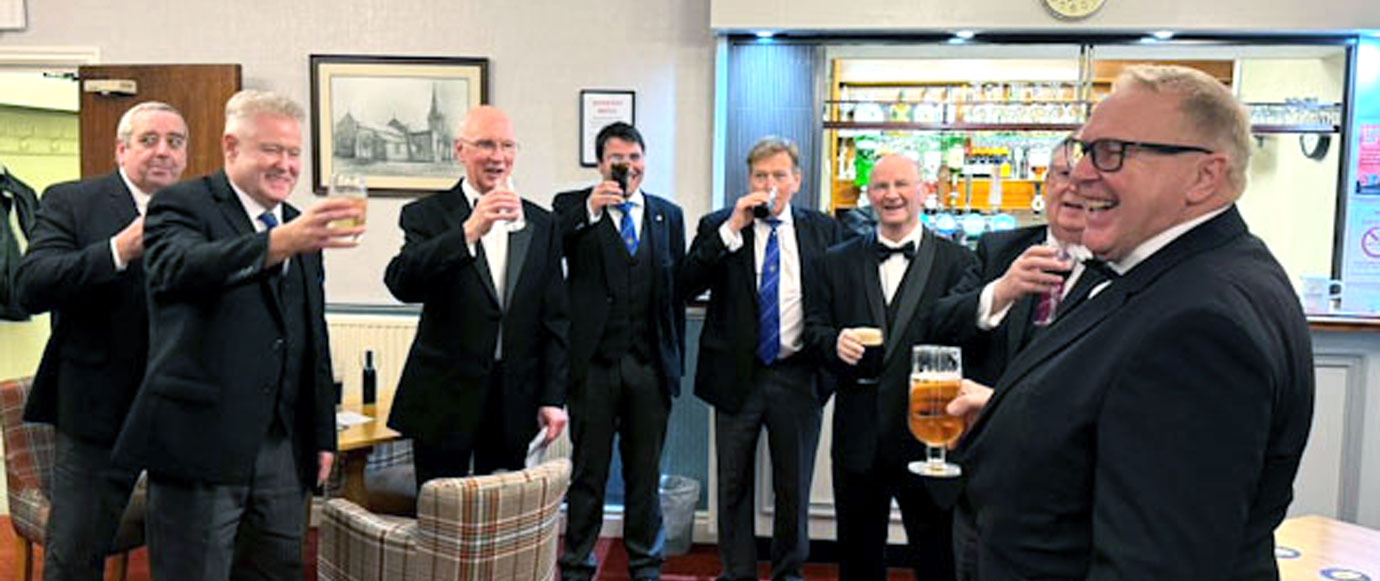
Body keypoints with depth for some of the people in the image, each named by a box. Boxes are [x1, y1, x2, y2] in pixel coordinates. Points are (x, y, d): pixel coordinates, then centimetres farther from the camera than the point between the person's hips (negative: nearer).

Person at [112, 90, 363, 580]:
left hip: (284, 449, 6)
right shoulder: (181, 206, -3)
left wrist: (323, 434, 16)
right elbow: (179, 268, -28)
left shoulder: (299, 225, 16)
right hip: (201, 443, -5)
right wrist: (280, 243, -43)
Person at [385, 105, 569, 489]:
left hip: (514, 401, 3)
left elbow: (555, 319, 7)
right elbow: (401, 283, -20)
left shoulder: (541, 224, 7)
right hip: (444, 401, -2)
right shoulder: (428, 215, -2)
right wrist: (468, 232, -31)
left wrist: (553, 398, 2)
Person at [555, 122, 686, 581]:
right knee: (588, 472, 8)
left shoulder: (668, 215, 10)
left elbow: (677, 290, 10)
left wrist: (676, 361, 8)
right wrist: (589, 210, -23)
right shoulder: (573, 207, 2)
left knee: (645, 472, 14)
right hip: (594, 361, -3)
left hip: (650, 366, 3)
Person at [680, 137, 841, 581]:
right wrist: (732, 228, -17)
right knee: (734, 484, 10)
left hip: (799, 376, 1)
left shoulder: (823, 230, 5)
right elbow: (688, 285, -13)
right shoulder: (718, 226, 1)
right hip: (737, 374, 0)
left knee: (794, 485, 12)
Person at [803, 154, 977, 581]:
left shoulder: (957, 261, -1)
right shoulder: (839, 260, 8)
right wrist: (836, 341, -13)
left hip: (928, 436, -2)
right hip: (857, 438, 3)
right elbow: (814, 325, 9)